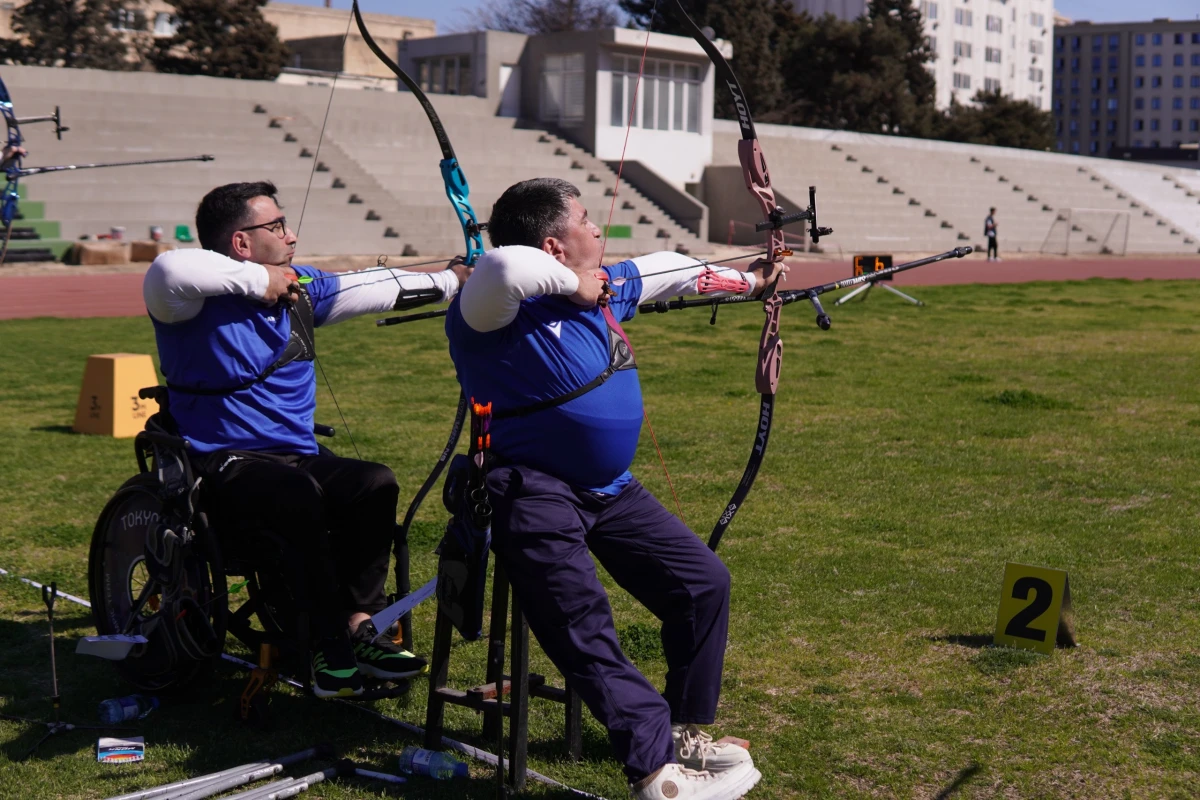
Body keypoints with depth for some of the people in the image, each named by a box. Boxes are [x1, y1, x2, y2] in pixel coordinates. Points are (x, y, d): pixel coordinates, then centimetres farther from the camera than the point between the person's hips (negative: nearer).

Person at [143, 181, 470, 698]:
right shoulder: (197, 302, -9)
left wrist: (458, 279, 23)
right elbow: (168, 270, -33)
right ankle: (329, 646, -24)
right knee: (299, 494, -35)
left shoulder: (300, 290, 13)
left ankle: (357, 625, -16)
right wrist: (257, 280, -22)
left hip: (298, 456, 7)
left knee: (376, 484, -20)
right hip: (224, 463, -7)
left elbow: (380, 288, 21)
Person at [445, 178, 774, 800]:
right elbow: (502, 266, -44)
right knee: (586, 635, -18)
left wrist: (747, 279, 35)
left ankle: (684, 730, 24)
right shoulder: (497, 308, -19)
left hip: (611, 488, 9)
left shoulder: (604, 289, 7)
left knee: (704, 584, 11)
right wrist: (571, 284, -25)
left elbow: (667, 271, 24)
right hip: (535, 493, -9)